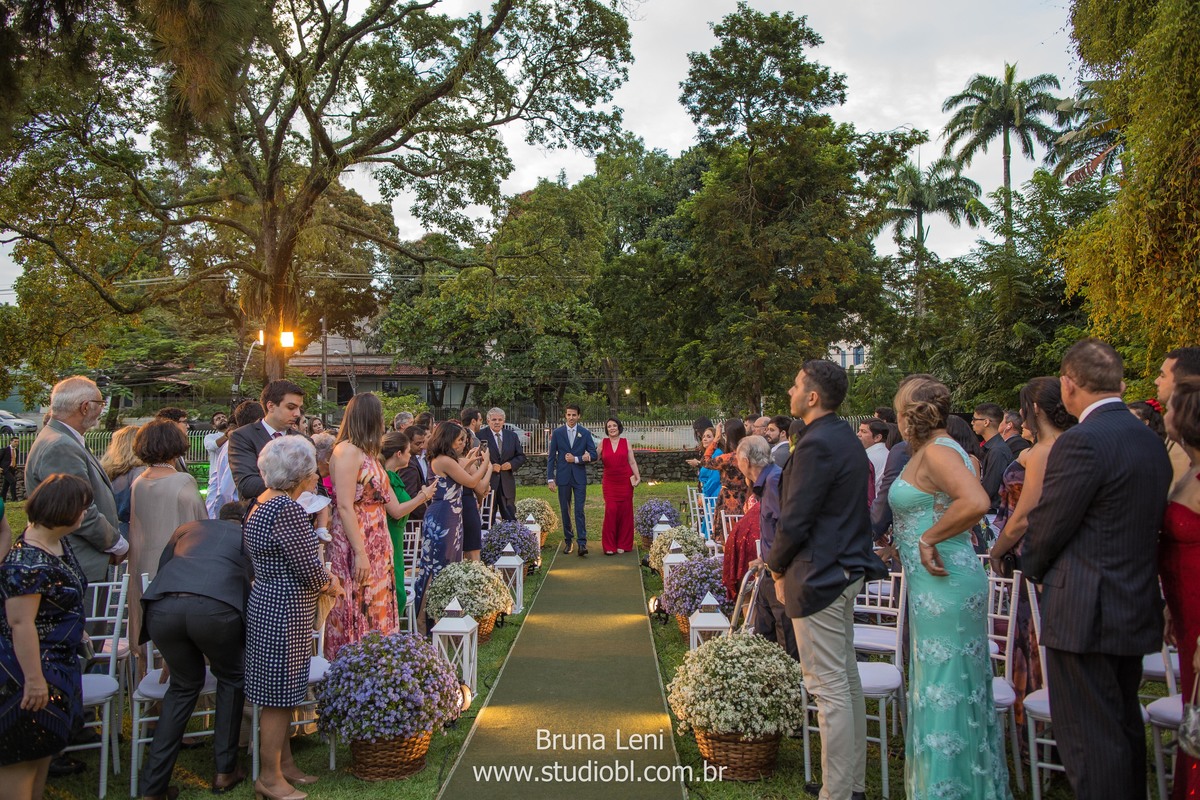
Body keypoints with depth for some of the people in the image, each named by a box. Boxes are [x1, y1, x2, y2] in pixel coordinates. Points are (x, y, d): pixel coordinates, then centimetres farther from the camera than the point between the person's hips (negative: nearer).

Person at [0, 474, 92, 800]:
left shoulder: (58, 543, 2)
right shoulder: (26, 562, -28)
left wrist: (75, 630, 23)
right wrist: (34, 679, -25)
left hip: (58, 660, 10)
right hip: (32, 665, -10)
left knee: (44, 747, 21)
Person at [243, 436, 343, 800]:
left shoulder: (262, 503, 9)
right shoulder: (288, 510, -22)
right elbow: (310, 571, -21)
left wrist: (323, 577, 9)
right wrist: (329, 584, -1)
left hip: (267, 603, 10)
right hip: (283, 614, -10)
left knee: (283, 693, 19)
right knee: (279, 696, 3)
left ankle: (284, 763, 32)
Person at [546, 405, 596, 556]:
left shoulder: (585, 433, 3)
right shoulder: (557, 433, 2)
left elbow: (593, 455, 1)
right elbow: (551, 457, 2)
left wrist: (576, 459, -11)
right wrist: (550, 478, -4)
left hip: (579, 477, -1)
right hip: (563, 477, 1)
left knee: (579, 511, -7)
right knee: (565, 511, 7)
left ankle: (582, 543, -9)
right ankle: (568, 541, 18)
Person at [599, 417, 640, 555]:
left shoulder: (626, 443, 5)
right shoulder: (603, 443, 6)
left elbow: (632, 462, 6)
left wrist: (638, 477, -3)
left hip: (625, 481, 1)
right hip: (609, 482, 0)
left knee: (625, 512, 2)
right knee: (611, 511, -9)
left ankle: (623, 544, 13)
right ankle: (609, 546, 0)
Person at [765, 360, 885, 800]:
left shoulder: (816, 445, -20)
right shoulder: (847, 438, 11)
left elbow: (794, 521, -21)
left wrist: (777, 565, -2)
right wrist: (784, 563, 12)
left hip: (818, 576, -10)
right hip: (846, 568, 10)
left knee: (830, 686, -2)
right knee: (846, 678, 17)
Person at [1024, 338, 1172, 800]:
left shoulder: (1082, 442, -19)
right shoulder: (1152, 441, 9)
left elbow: (1047, 526, -15)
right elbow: (1154, 522, 14)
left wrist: (1035, 569, 6)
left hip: (1084, 612, -9)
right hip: (1137, 608, 9)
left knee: (1089, 739, 1)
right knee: (1126, 727, 21)